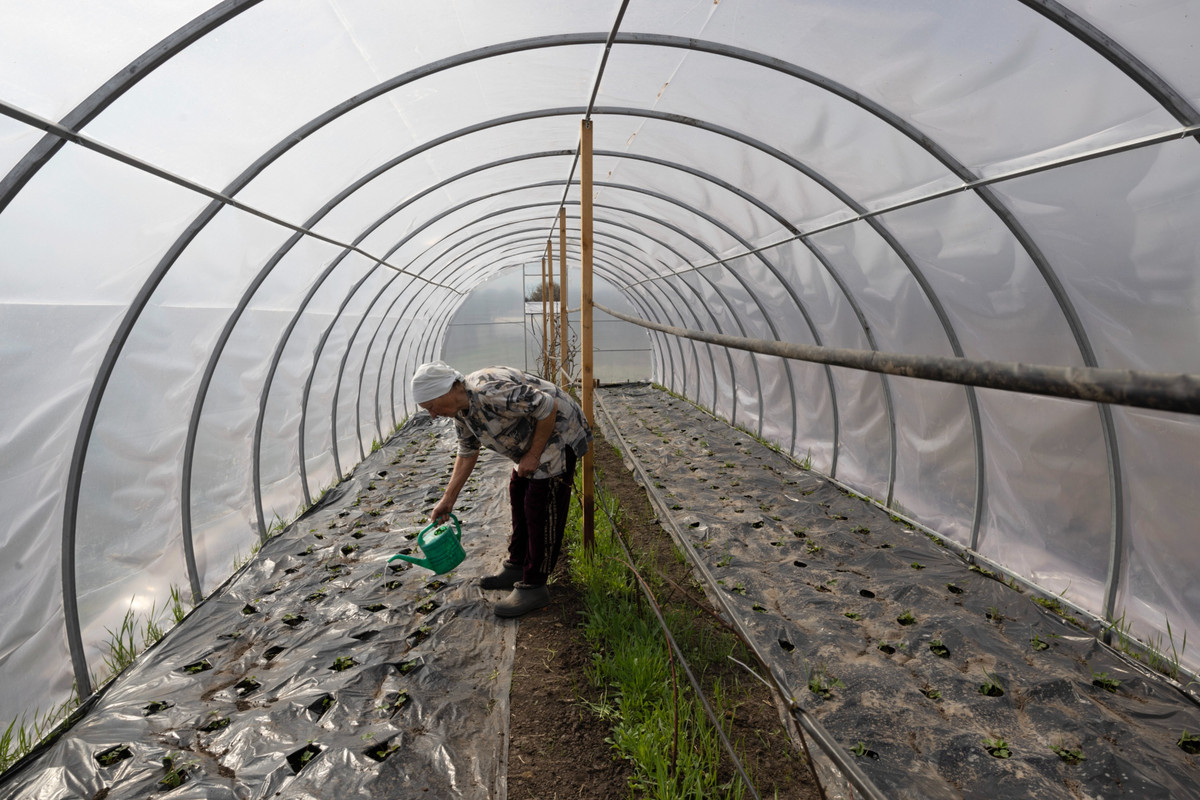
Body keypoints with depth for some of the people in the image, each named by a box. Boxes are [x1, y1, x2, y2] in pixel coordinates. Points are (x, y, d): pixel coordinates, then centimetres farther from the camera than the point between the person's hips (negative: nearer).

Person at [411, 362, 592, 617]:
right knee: (519, 496, 17)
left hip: (558, 433, -10)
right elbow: (467, 452, 15)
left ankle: (533, 586, 1)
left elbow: (548, 407, -29)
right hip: (534, 442, 10)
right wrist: (448, 498, 15)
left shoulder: (489, 392, -32)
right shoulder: (460, 409, 2)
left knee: (541, 510, -8)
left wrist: (533, 455, -19)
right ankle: (517, 567, 31)